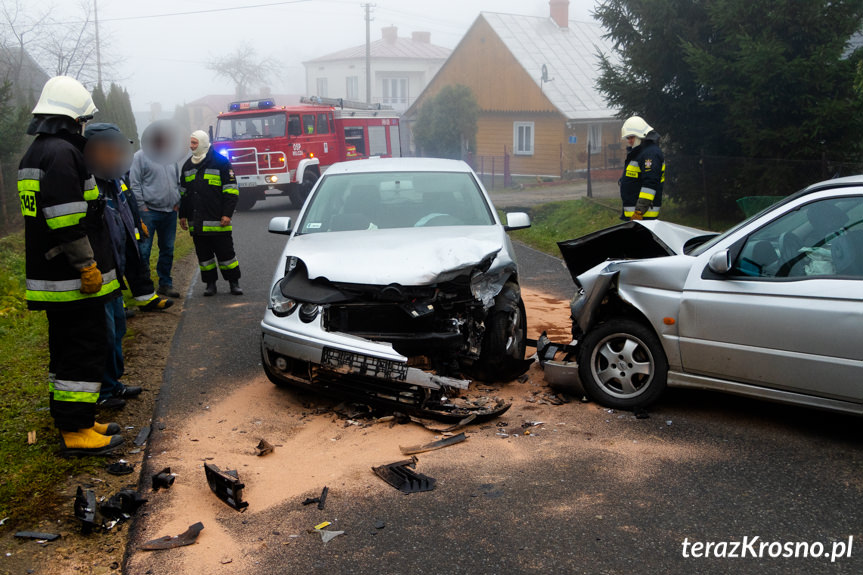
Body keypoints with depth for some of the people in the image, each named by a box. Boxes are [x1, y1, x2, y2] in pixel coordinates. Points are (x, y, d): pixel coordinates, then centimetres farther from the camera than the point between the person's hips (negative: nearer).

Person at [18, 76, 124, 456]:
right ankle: (76, 431, 1)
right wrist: (87, 266, -20)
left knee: (66, 350, 17)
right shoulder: (62, 153, -16)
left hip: (50, 278, 11)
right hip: (73, 281, -11)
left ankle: (69, 419, 27)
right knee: (85, 352, -5)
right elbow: (66, 220, -24)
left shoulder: (34, 153, 19)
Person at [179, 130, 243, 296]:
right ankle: (210, 283, 17)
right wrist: (183, 215, 17)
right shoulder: (188, 165, 15)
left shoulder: (220, 162, -3)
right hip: (196, 223, 5)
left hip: (217, 221, -5)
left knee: (225, 252, -1)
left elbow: (231, 190, -5)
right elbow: (183, 193, 23)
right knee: (203, 254, 8)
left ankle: (234, 282, 10)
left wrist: (227, 214, -12)